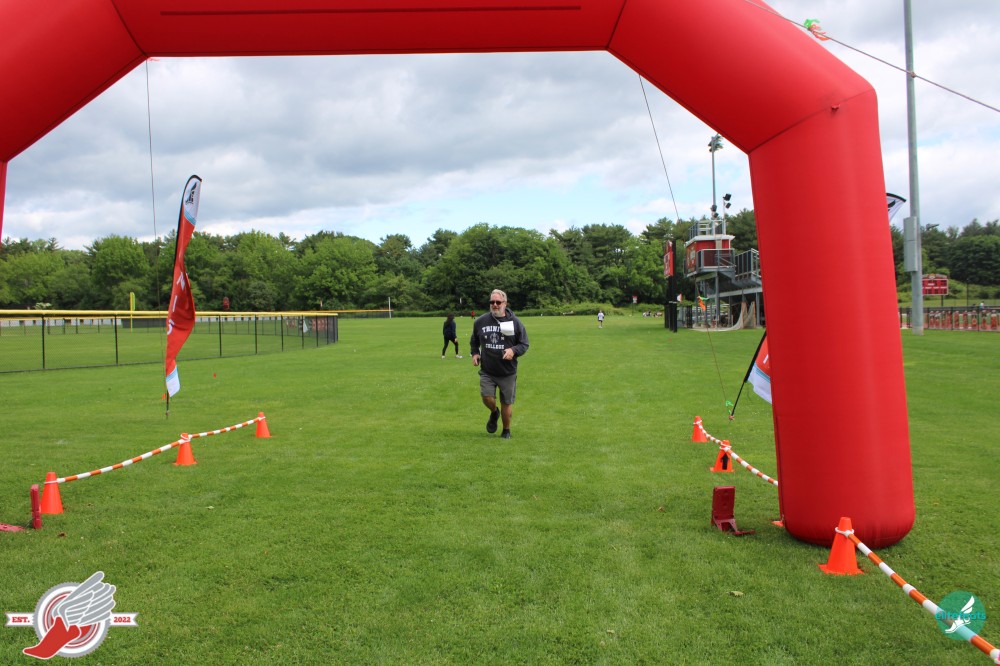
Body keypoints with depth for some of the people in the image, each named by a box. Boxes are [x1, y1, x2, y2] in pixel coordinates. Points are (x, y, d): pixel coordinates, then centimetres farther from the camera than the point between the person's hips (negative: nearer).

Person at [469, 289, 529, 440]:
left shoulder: (515, 322, -3)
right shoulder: (480, 322, 3)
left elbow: (524, 345, 1)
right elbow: (474, 341, 20)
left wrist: (514, 351, -19)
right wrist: (474, 353, 3)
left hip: (508, 372, -1)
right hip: (487, 371, 1)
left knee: (507, 403, 7)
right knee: (487, 397, -14)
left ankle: (506, 430, 30)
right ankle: (494, 413, 22)